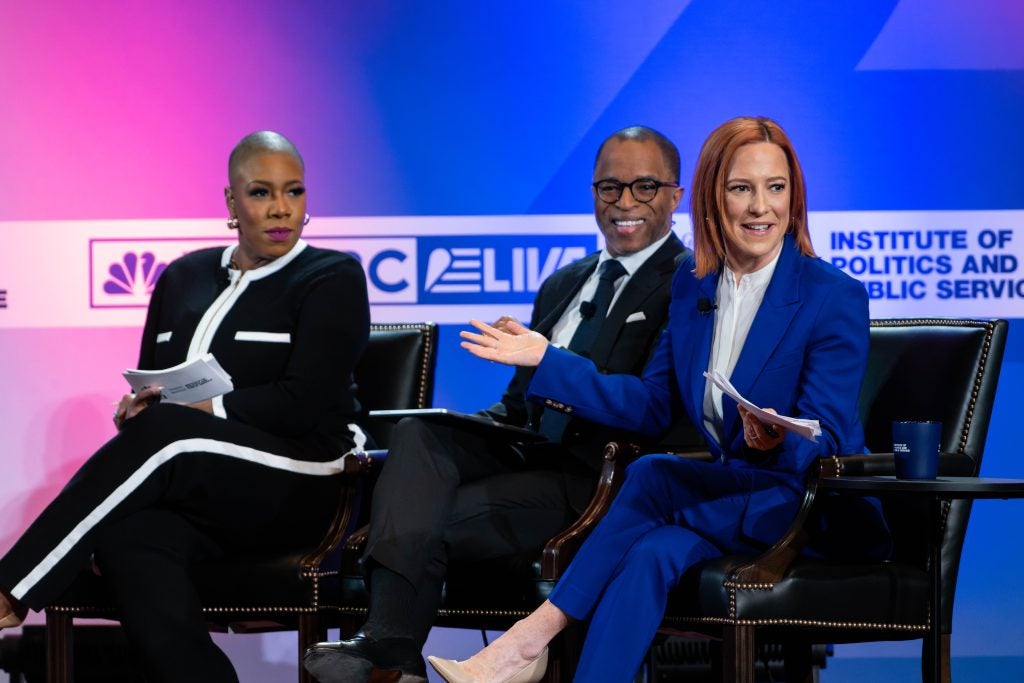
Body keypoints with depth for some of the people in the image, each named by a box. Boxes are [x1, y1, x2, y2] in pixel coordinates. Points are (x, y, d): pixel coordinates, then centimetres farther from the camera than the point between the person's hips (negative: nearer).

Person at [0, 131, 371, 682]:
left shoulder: (333, 279, 3)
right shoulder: (184, 277, 19)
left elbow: (302, 405, -9)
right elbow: (150, 392, 21)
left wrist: (196, 405, -11)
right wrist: (136, 408, -3)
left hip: (295, 487, -4)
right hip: (192, 494, 4)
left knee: (165, 432, -34)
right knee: (125, 539, -34)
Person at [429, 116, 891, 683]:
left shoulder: (836, 298, -11)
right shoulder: (692, 285, 7)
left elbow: (827, 441, -14)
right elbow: (651, 406, 9)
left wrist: (780, 442, -38)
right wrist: (546, 359, 3)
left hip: (817, 508, -5)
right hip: (733, 489, 5)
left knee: (653, 475, -27)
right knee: (652, 554, -28)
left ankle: (531, 636, -25)